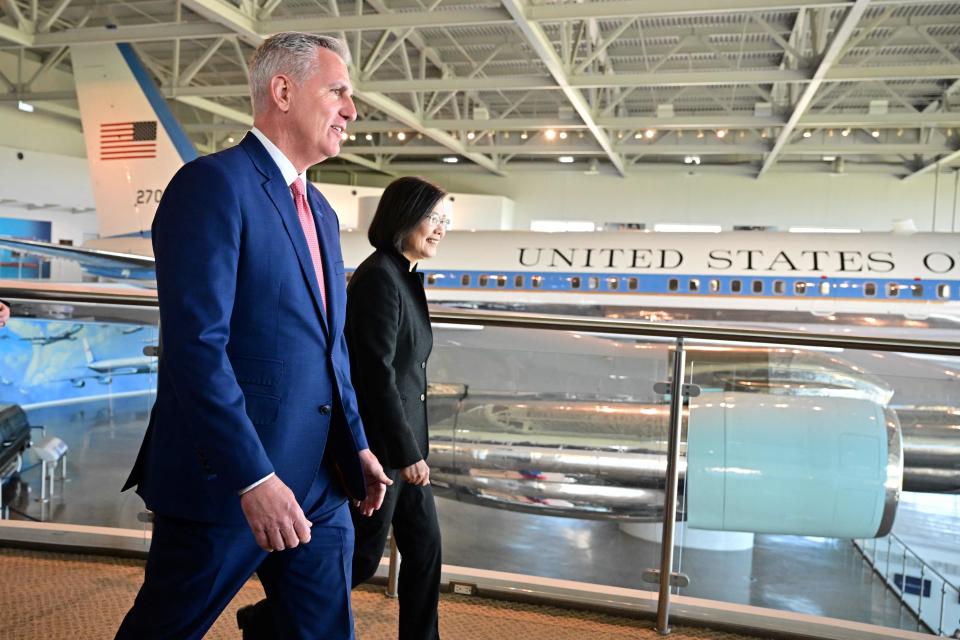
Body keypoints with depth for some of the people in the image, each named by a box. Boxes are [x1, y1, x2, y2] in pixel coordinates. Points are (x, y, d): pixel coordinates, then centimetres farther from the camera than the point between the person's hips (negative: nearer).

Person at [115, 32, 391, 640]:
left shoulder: (322, 211, 16)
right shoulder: (213, 183, -11)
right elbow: (195, 344, -20)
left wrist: (357, 446, 14)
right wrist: (253, 478, -23)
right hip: (224, 484, -7)